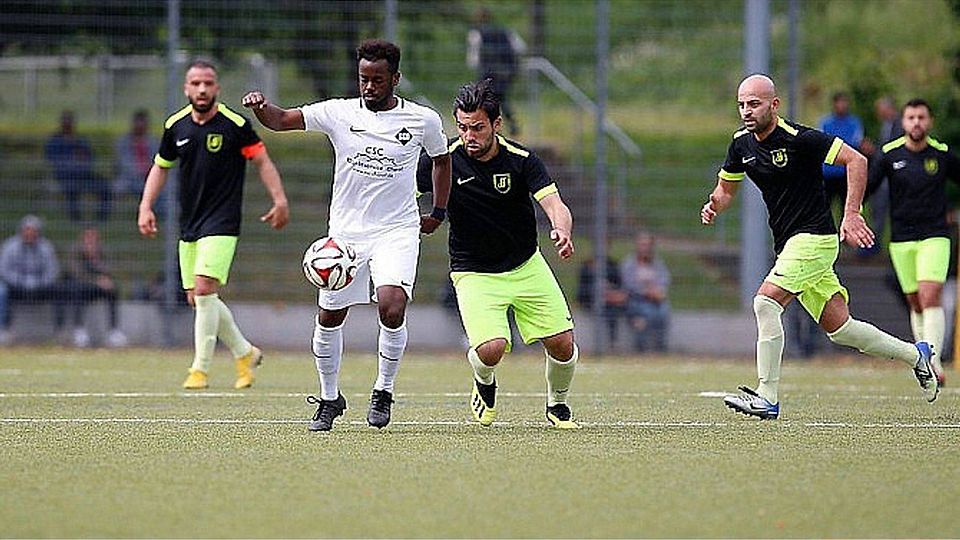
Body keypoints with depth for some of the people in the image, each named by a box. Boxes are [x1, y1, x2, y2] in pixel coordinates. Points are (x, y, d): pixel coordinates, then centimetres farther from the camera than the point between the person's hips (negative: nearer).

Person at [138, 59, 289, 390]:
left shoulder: (235, 124, -9)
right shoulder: (176, 126, 5)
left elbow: (262, 160, -2)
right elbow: (160, 167, 17)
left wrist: (279, 199, -13)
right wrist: (146, 207, 7)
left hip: (222, 223, -6)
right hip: (189, 224, 6)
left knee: (204, 289, -19)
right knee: (196, 298, 7)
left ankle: (200, 369, -11)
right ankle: (245, 354, 26)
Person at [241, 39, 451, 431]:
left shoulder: (423, 120, -1)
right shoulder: (339, 113, -2)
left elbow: (441, 159, 18)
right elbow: (281, 120, -7)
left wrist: (439, 212, 15)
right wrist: (260, 107, -28)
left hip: (397, 230, -2)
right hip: (345, 231, 2)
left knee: (392, 307, -23)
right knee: (329, 317, 5)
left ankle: (384, 391, -1)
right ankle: (329, 399, 26)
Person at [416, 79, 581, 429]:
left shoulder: (522, 161, -13)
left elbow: (554, 205, -22)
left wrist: (562, 231, -46)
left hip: (526, 266, 2)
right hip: (474, 273, -2)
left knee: (563, 345, -4)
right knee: (491, 349, -23)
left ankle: (557, 405, 28)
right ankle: (484, 386, 15)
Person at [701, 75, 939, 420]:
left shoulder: (799, 139, -16)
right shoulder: (741, 144, 6)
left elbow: (856, 160, -15)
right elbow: (727, 187, 20)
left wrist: (851, 214, -21)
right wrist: (714, 206, -3)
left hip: (814, 237, -8)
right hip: (789, 245, 8)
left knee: (766, 302, -21)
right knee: (839, 329, 9)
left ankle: (768, 397, -18)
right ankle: (915, 355, 28)